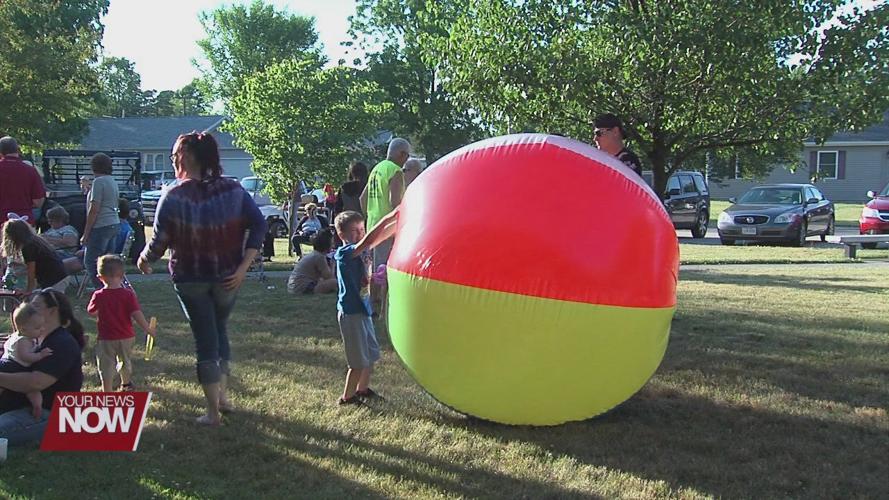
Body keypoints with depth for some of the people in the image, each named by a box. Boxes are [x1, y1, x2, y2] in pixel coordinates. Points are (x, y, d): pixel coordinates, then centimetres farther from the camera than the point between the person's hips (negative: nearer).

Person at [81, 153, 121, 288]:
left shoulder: (99, 181, -12)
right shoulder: (113, 182, 15)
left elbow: (94, 209, -16)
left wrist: (85, 234, -13)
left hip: (101, 226, -9)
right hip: (115, 224, 9)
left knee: (90, 262, -5)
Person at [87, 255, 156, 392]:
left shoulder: (98, 296, -12)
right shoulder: (128, 294, -12)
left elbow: (91, 312, 2)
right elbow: (137, 314, -15)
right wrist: (147, 329, -5)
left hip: (106, 339, -3)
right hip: (126, 337, 3)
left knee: (106, 368, 3)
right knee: (125, 362, 25)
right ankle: (126, 384, 47)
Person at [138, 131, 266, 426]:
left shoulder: (173, 197, -14)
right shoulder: (232, 190, -5)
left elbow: (160, 240, -11)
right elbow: (259, 224, -11)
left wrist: (145, 260, 10)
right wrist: (244, 266, -11)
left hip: (190, 279, -3)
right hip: (227, 278, 3)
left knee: (205, 340, 7)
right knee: (220, 331, 24)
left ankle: (213, 412, 10)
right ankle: (222, 396, 28)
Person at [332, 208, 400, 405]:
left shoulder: (362, 250, 7)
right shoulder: (344, 253, -16)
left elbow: (383, 235, 7)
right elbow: (368, 241, -31)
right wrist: (388, 218, -34)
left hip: (363, 309, 9)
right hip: (351, 313, -9)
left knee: (371, 354, 19)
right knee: (359, 361, -3)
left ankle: (362, 389, 36)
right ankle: (346, 397, 10)